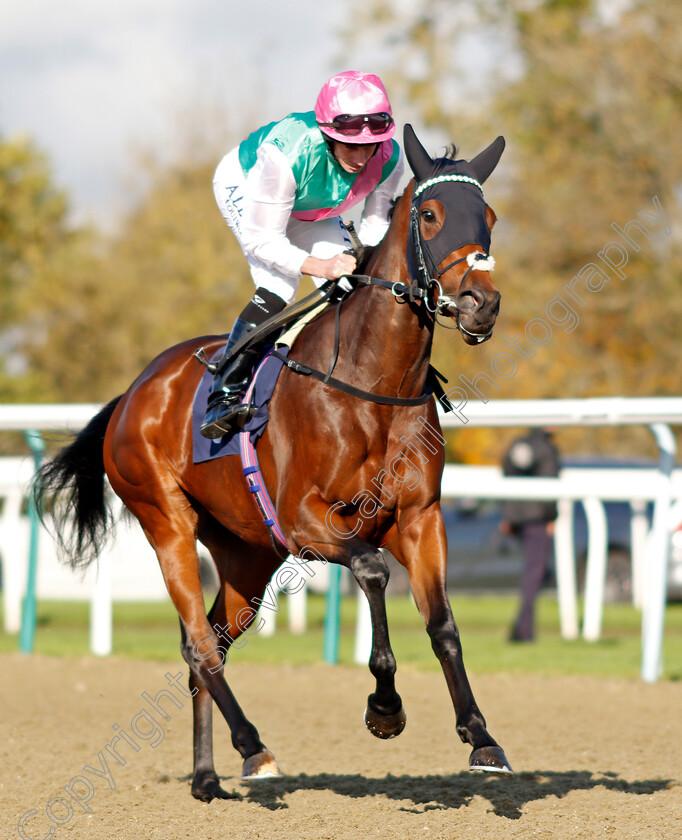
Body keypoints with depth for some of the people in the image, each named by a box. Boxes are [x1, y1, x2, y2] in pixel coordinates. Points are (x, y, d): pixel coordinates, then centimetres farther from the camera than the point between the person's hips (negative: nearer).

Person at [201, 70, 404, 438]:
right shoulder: (286, 155, -44)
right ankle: (224, 395, -22)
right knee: (278, 287, -26)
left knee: (346, 289, -10)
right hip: (244, 187, -5)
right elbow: (261, 240, -36)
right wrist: (319, 265, -51)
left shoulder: (388, 159, -30)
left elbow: (374, 229, -14)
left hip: (311, 208, 5)